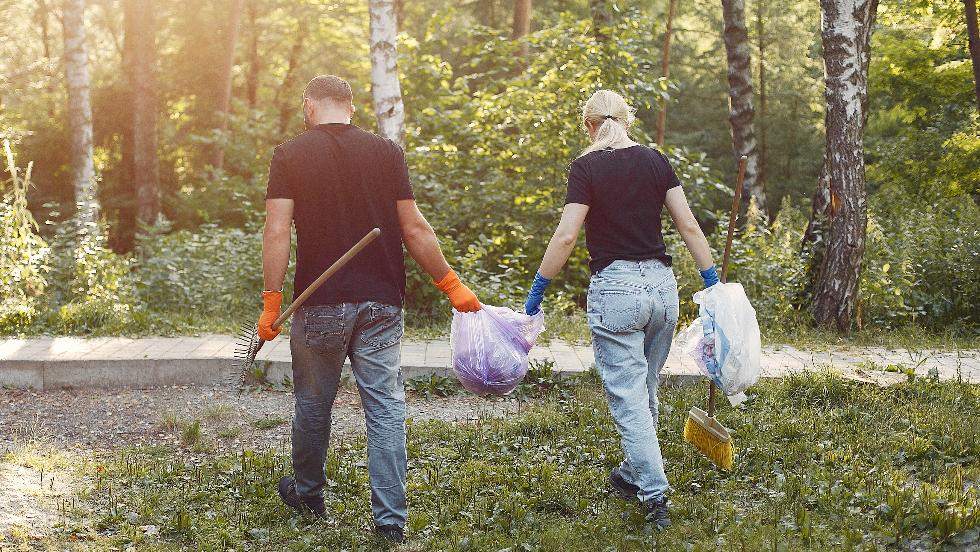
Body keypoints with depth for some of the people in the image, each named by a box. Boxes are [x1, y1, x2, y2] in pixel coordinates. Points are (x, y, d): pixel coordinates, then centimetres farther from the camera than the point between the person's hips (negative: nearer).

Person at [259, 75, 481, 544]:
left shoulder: (290, 156, -3)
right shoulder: (387, 152, 1)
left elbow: (276, 232, -11)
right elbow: (414, 229, -1)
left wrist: (271, 301, -7)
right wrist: (450, 283, 8)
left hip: (320, 305, -1)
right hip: (381, 303, 1)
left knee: (313, 403, 16)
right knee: (385, 407, 3)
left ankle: (307, 493, 34)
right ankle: (390, 517, 0)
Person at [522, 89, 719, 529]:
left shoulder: (586, 167, -6)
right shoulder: (655, 160, 6)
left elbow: (566, 236, -13)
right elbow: (689, 226, 4)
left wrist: (537, 289, -5)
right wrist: (712, 279, 11)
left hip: (615, 287, -5)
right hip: (662, 284, 5)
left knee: (628, 398, 0)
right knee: (646, 392, 19)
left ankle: (654, 494, -5)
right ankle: (633, 475, 34)